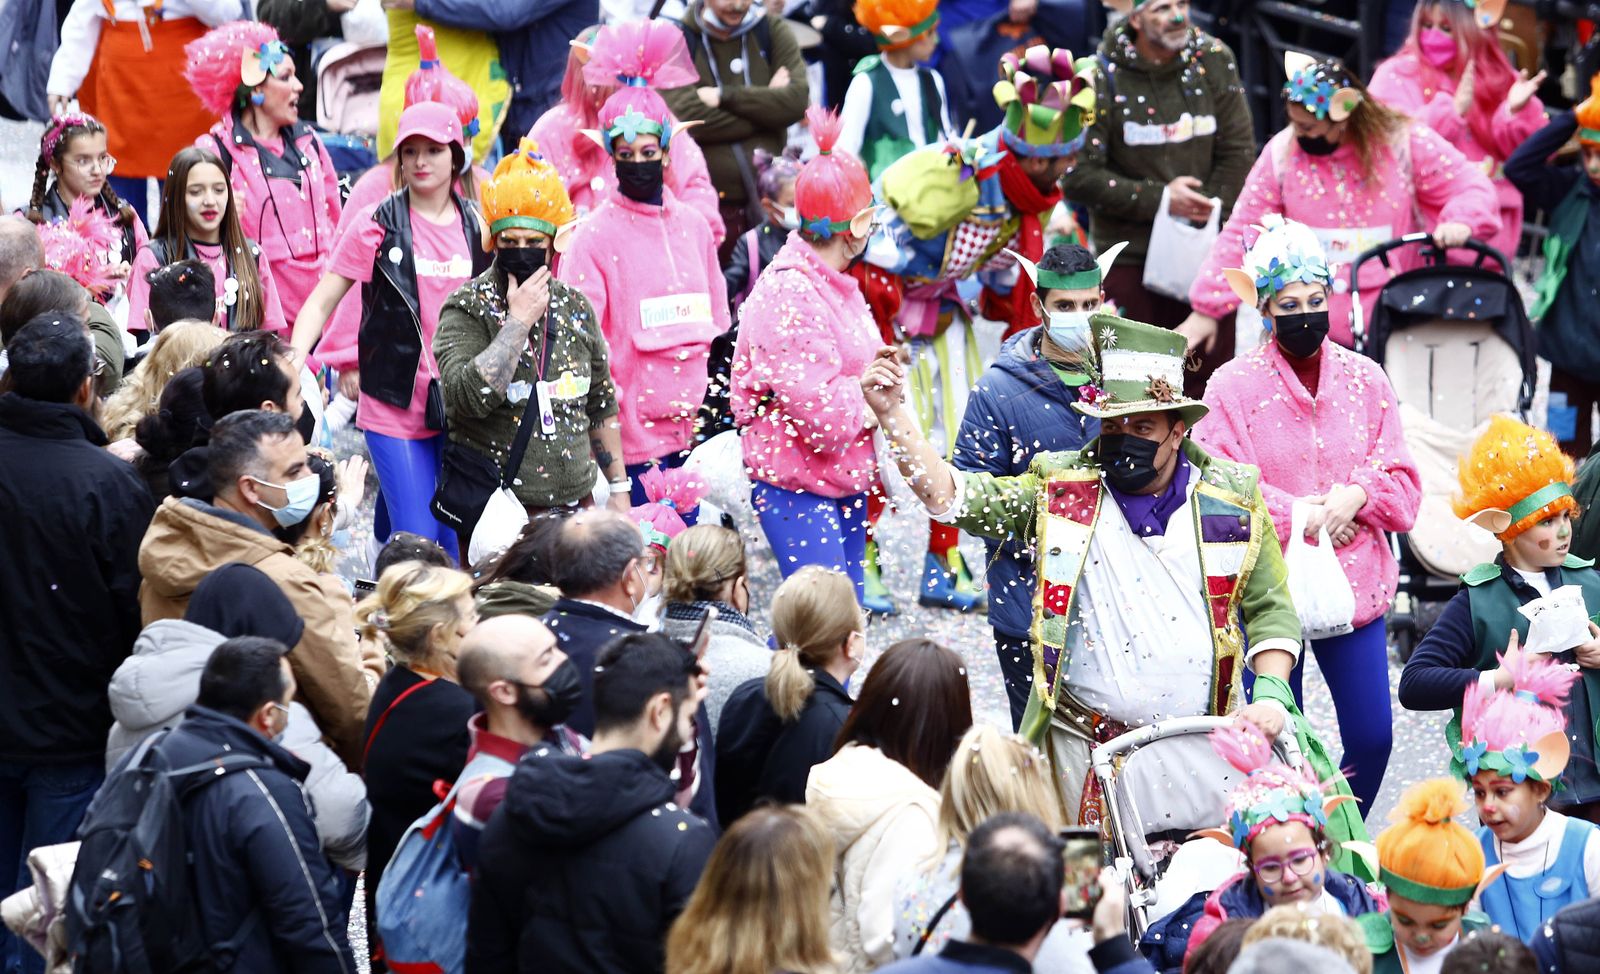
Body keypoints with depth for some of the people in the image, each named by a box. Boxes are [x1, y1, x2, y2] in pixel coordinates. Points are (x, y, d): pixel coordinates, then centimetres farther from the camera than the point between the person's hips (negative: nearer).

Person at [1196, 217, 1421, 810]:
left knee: (1372, 738, 1)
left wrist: (1356, 496, -13)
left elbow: (1403, 481, 6)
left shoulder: (1366, 379, 6)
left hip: (1356, 581, 3)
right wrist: (1296, 515, -16)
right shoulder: (1233, 386, -3)